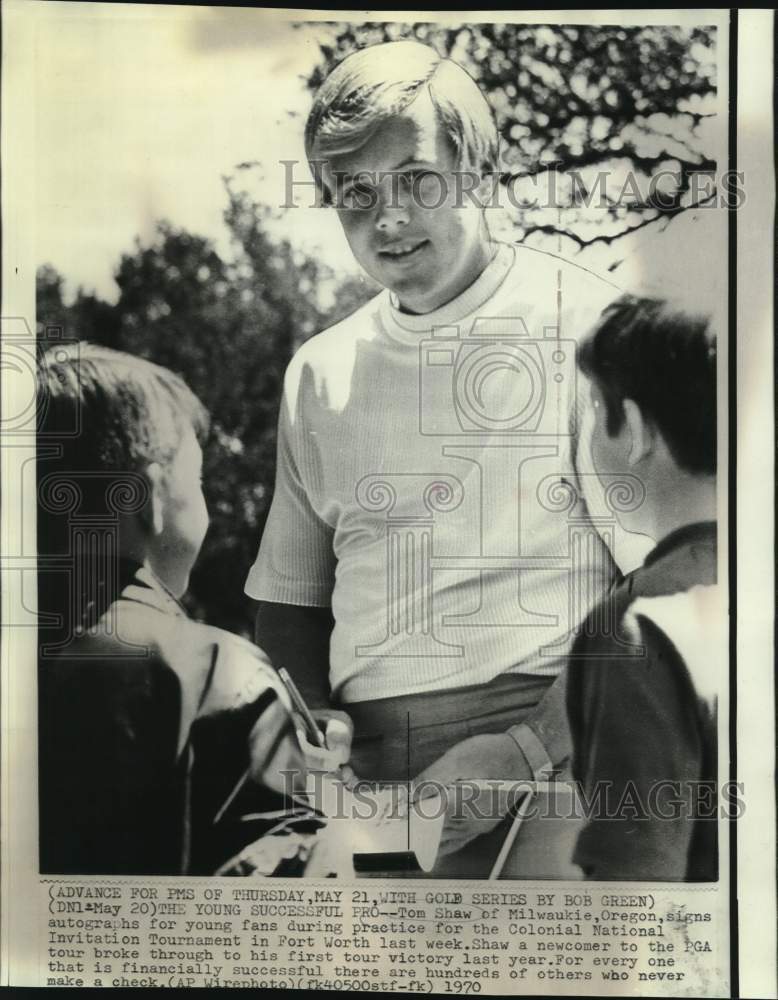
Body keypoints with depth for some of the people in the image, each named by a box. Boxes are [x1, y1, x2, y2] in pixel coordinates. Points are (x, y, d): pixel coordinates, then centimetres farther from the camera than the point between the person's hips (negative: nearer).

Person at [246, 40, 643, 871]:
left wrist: (530, 748, -13)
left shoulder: (586, 325, -2)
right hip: (367, 765, 4)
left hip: (549, 749, -3)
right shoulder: (317, 373, 11)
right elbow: (287, 602, 18)